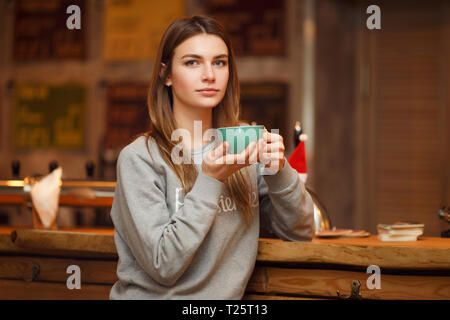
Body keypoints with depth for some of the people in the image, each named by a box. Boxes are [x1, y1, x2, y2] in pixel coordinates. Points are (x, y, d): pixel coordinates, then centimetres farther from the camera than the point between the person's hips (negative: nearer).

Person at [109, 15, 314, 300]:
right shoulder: (138, 158, -8)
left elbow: (300, 232, 5)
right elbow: (163, 266, -14)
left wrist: (279, 173, -10)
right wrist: (210, 181, -18)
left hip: (227, 296, 3)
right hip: (156, 295, -3)